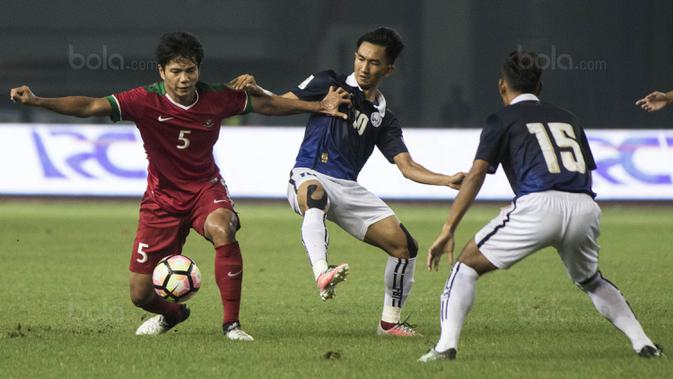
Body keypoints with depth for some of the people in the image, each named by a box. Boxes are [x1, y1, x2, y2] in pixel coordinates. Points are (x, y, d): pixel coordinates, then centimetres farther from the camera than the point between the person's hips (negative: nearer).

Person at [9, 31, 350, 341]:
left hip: (206, 188, 0)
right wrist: (36, 102, -41)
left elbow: (266, 104, 6)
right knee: (141, 295, 0)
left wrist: (319, 106, 5)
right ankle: (172, 313, 40)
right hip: (162, 197, 0)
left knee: (222, 230, -37)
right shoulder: (147, 101, -19)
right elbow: (91, 106, -28)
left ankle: (231, 323, -22)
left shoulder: (216, 98, -10)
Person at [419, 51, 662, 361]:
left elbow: (476, 175, 4)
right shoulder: (567, 118, 29)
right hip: (585, 208, 5)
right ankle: (643, 343, 22)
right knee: (590, 280, 32)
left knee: (468, 265, 10)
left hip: (539, 206, -5)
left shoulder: (502, 120, 14)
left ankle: (446, 345, -6)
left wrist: (448, 230, 1)